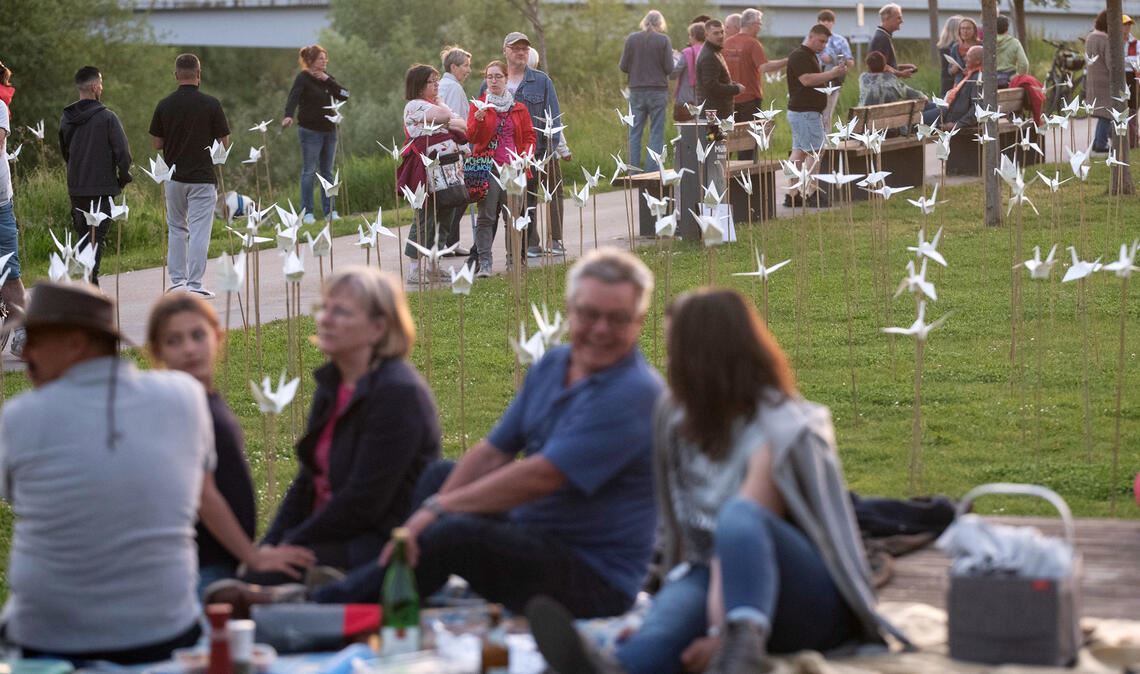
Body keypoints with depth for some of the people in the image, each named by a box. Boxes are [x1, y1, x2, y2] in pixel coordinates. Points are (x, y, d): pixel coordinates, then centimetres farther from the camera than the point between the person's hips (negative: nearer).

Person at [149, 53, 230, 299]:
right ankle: (195, 285, -4)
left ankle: (177, 281, 17)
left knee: (177, 228, 17)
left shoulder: (164, 105, -1)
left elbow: (156, 143, 4)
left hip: (174, 176, 3)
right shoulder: (211, 104, -9)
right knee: (199, 232, -1)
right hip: (202, 177, -3)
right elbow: (224, 142, -3)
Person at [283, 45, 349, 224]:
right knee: (309, 171, -2)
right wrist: (289, 115, -42)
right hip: (310, 130, -6)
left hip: (329, 130, 6)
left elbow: (344, 95, 1)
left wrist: (328, 80, -10)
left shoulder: (326, 77, 10)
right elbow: (293, 97, -24)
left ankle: (329, 210, 13)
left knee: (327, 171, 9)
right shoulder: (303, 78, -8)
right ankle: (307, 212, 1)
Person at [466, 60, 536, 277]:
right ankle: (484, 263, -10)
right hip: (488, 167, -2)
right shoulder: (478, 106, 5)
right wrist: (478, 120, -23)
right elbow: (471, 137, -4)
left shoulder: (518, 108, 13)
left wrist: (525, 155, -4)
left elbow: (529, 136, 15)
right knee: (486, 216, -8)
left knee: (513, 216, 1)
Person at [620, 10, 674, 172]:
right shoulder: (663, 40, -6)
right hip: (658, 91, -2)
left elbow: (623, 66, 1)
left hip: (636, 90, 2)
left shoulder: (631, 39, 0)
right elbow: (669, 68, -8)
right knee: (656, 132, 3)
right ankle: (653, 171, -1)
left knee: (635, 132, 8)